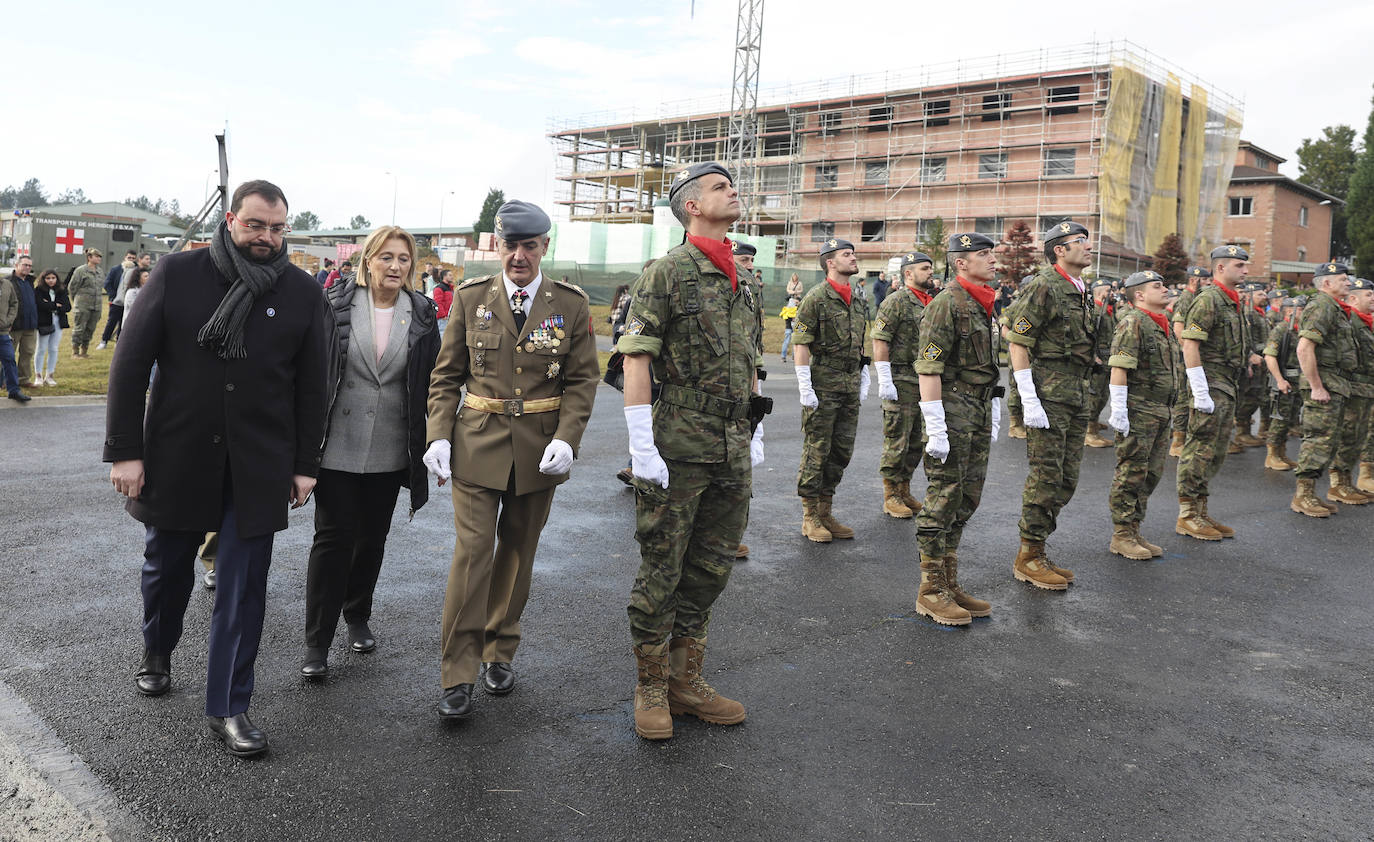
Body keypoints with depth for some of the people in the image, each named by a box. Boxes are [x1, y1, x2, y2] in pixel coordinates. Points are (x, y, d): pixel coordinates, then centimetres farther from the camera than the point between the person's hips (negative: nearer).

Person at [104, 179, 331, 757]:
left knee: (243, 587, 2)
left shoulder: (302, 292, 0)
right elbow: (131, 363, -3)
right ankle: (156, 653, 48)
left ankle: (228, 706, 14)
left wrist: (305, 464, 2)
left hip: (258, 465, 0)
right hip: (176, 455, 1)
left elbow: (312, 384, 3)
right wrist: (124, 450, -7)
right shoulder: (177, 273, -4)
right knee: (167, 565, 19)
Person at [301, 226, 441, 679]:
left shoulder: (422, 315, 2)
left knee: (372, 538, 15)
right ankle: (317, 641, 7)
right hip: (338, 447, -2)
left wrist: (429, 445, -1)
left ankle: (358, 617, 35)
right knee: (333, 538, -2)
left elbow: (432, 381, 5)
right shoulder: (336, 306, -3)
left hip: (390, 451, 2)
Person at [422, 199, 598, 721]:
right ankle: (458, 675, 3)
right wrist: (439, 435, -6)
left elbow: (582, 380, 1)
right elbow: (446, 375, 6)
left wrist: (566, 439, -12)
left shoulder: (571, 305, 1)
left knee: (518, 552, 12)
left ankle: (498, 653, 30)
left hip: (539, 451, 1)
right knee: (472, 552, -7)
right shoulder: (471, 298, 2)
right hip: (477, 443, -1)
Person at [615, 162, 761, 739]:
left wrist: (755, 433, 17)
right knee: (661, 571, 3)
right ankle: (651, 688, 18)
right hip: (679, 447, -7)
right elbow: (636, 360, -12)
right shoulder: (666, 272, -8)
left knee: (708, 571, 13)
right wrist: (641, 446, -18)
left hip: (733, 452, 7)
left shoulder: (744, 280, 15)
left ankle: (685, 681, 27)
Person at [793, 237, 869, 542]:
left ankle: (825, 512, 21)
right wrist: (805, 387, -16)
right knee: (817, 451, -1)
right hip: (824, 385, -7)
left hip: (851, 385, 7)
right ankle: (810, 517, 8)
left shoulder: (858, 300, 14)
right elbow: (800, 343, -11)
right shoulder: (816, 297, -8)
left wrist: (864, 379, 16)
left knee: (841, 452, 10)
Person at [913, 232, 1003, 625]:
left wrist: (993, 420, 20)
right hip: (952, 408, -9)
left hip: (979, 412, 9)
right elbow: (929, 368, -18)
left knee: (966, 500, 12)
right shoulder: (947, 303, -12)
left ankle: (950, 583, 22)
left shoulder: (985, 305, 17)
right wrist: (935, 428, -22)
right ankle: (931, 592, 4)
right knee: (944, 499, -5)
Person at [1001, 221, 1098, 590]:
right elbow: (1017, 343, -15)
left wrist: (1086, 397, 20)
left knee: (1066, 480, 11)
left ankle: (1038, 550, 21)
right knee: (1046, 477, -6)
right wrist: (1029, 401, -20)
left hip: (1078, 395, 9)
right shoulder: (1043, 288, -11)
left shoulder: (1081, 292, 17)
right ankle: (1028, 559, 4)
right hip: (1049, 394, -9)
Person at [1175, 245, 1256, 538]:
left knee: (1216, 454, 12)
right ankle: (1187, 517, 1)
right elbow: (1189, 345, -20)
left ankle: (1200, 512, 20)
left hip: (1227, 388, 10)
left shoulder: (1233, 302, 17)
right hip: (1210, 386, -10)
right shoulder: (1208, 299, -13)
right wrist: (1200, 391, -23)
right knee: (1200, 451, -6)